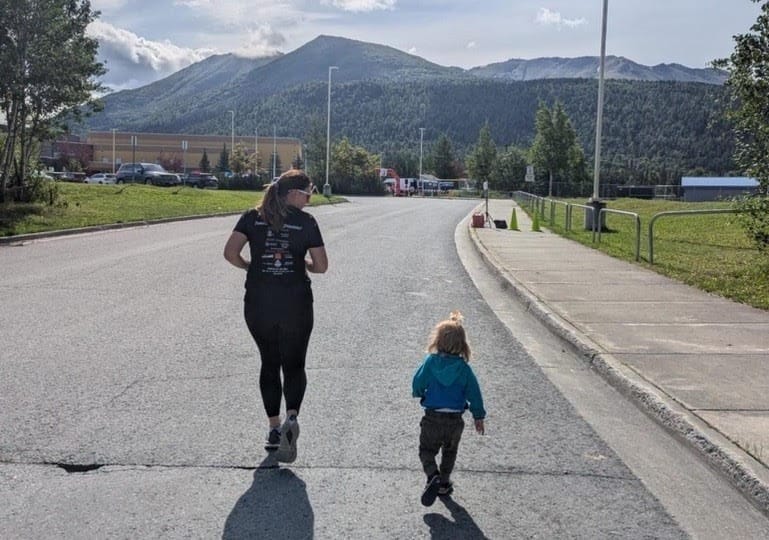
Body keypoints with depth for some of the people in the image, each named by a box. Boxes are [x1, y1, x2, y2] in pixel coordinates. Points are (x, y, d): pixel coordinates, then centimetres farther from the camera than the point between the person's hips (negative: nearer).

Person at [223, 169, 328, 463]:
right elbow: (321, 266, -2)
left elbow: (230, 252, -7)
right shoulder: (305, 221, -3)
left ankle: (274, 429, 18)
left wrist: (250, 267, 11)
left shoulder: (253, 217, 3)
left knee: (269, 364, 16)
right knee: (294, 365, 9)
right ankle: (291, 419, -15)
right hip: (296, 304, -2)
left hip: (258, 303, 2)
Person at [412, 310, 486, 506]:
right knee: (449, 452, 23)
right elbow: (474, 393, -3)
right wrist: (478, 417, 8)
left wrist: (419, 393, 17)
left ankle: (433, 476, -16)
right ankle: (444, 483, 28)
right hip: (455, 419, 2)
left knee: (427, 450, 10)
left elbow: (417, 384, -7)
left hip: (432, 418, -2)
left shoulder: (430, 362, -11)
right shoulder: (464, 368, -8)